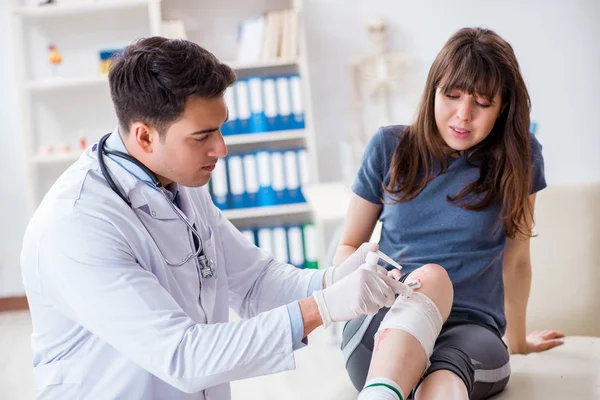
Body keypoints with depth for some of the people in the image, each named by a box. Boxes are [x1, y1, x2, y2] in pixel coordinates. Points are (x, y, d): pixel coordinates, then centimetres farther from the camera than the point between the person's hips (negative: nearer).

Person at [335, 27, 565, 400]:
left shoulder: (517, 156, 4)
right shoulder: (389, 147, 5)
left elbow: (515, 261, 15)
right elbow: (348, 246, 12)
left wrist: (517, 341, 25)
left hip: (472, 331, 0)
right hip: (381, 333, 0)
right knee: (431, 276, -35)